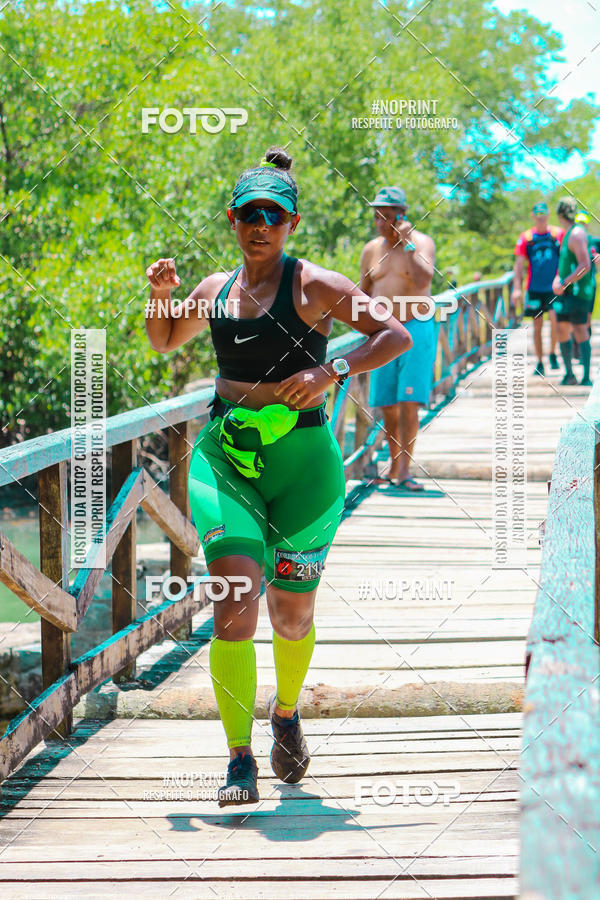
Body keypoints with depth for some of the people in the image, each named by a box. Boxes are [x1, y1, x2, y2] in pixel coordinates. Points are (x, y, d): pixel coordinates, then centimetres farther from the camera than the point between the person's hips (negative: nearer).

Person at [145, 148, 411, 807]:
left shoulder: (312, 285, -3)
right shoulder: (215, 290, 10)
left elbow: (397, 336, -7)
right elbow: (164, 342, 28)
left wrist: (331, 371, -20)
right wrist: (159, 297, 7)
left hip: (301, 459, -2)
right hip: (224, 455, 2)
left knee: (291, 614, 7)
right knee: (234, 599, -15)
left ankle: (286, 713, 39)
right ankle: (240, 760, -11)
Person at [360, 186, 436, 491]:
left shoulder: (421, 243, -4)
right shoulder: (371, 250, 10)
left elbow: (424, 278, -22)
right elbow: (364, 291, 22)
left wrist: (408, 244, -22)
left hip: (415, 328, -5)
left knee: (408, 402, -12)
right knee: (386, 404, 6)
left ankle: (404, 471, -13)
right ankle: (393, 466, 19)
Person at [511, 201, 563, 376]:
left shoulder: (558, 234, 1)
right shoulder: (526, 237, 2)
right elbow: (519, 264, 4)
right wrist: (517, 288, -3)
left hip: (554, 287, -1)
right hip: (534, 288, 1)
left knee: (555, 319, -18)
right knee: (537, 326, 6)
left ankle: (552, 354, 4)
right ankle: (540, 363, 16)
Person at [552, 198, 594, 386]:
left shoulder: (577, 234, -14)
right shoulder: (567, 234, 16)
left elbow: (585, 266, -22)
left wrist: (565, 283, -21)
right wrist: (558, 278, 11)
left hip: (578, 291, -10)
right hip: (565, 291, 10)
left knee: (580, 331, -13)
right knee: (562, 330, 9)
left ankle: (586, 377, -14)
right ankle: (569, 375, 17)